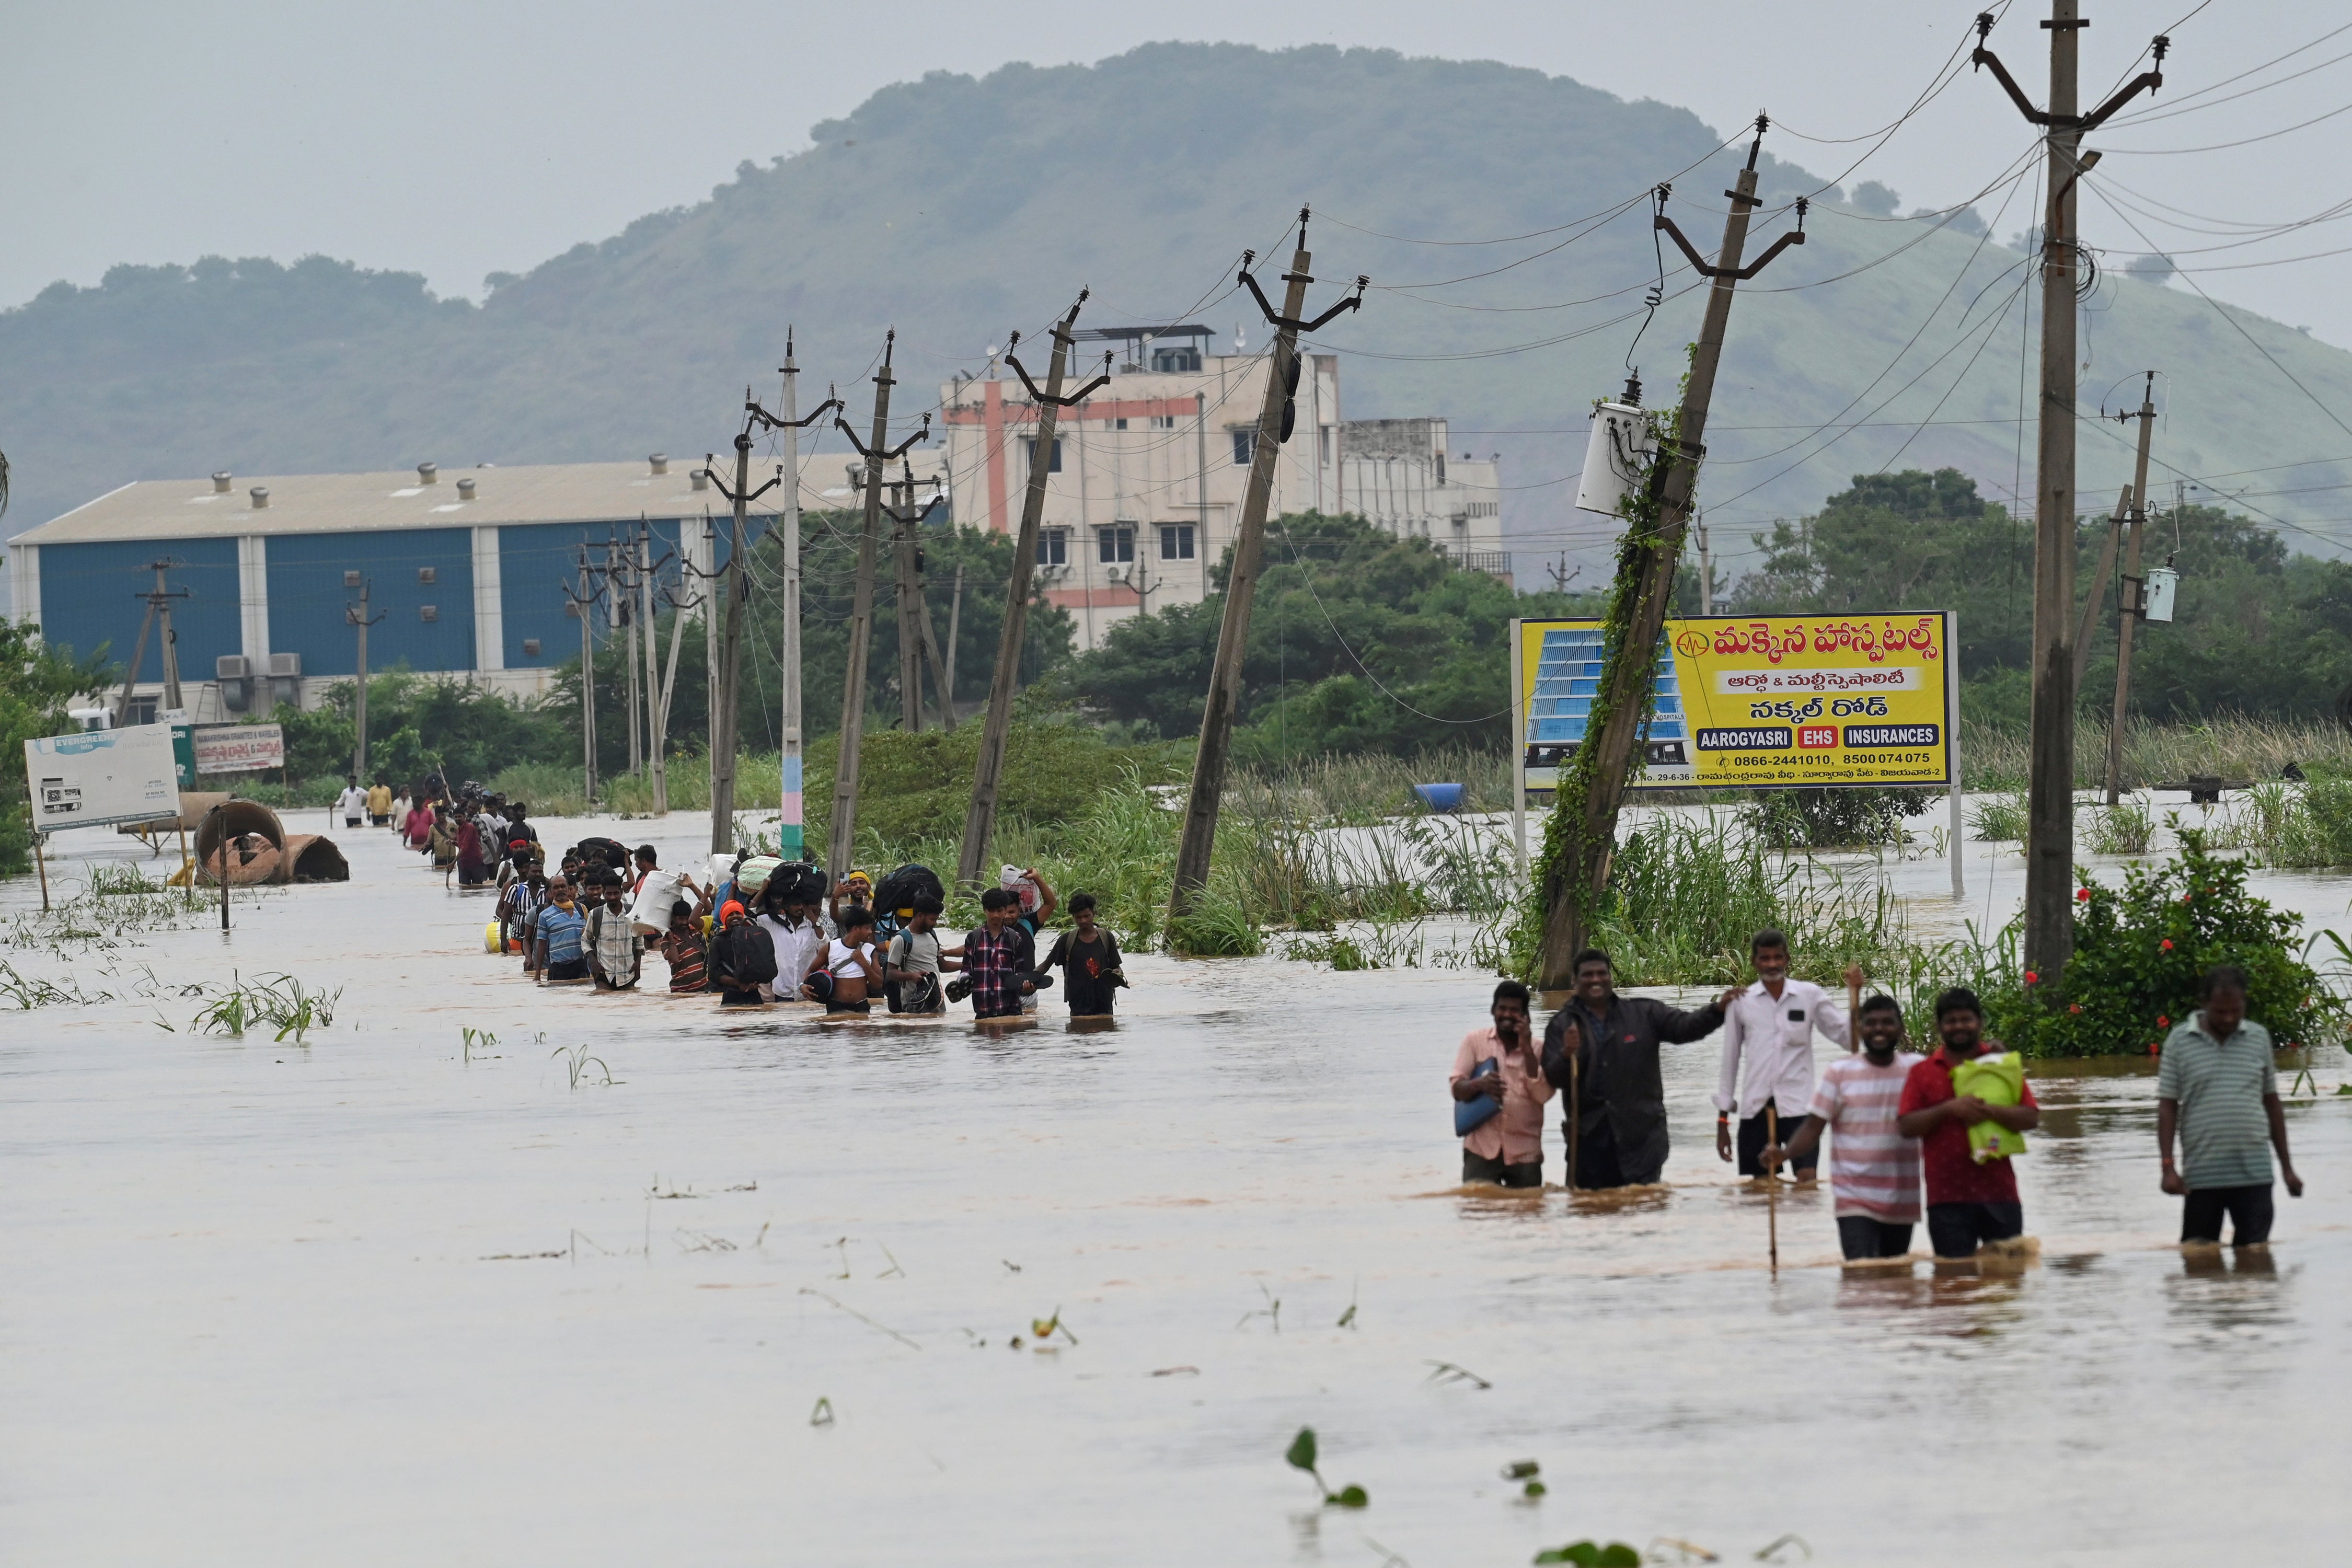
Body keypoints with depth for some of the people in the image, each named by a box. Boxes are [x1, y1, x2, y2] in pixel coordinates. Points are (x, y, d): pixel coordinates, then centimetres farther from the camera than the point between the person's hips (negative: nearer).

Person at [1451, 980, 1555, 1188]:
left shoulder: (1536, 1048, 5)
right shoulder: (1475, 1041, 5)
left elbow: (1543, 1094, -8)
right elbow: (1457, 1089, 1)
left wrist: (1527, 1049, -13)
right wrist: (1479, 1084, -22)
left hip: (1525, 1153, 1)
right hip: (1482, 1148, -1)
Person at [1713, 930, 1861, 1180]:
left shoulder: (1810, 996, 4)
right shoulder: (1741, 1002, 6)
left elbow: (1847, 1038, 2)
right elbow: (1730, 1060, 12)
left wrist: (1854, 994, -12)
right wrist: (1722, 1120, 12)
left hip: (1797, 1106, -2)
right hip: (1755, 1110, 2)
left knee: (1807, 1179, -16)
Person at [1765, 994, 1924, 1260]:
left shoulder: (1916, 1069, 5)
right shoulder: (1839, 1073, -1)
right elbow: (1813, 1126, -2)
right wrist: (1783, 1154, -20)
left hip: (1902, 1204, 3)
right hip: (1855, 1202, -3)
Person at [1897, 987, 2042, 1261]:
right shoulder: (1922, 1072, 11)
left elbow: (2031, 1118, 2)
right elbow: (1906, 1126, 1)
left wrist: (1990, 1112, -15)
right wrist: (1949, 1109, -12)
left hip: (1999, 1194, 0)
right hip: (1947, 1198, 0)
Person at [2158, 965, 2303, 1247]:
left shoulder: (2259, 1038, 9)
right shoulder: (2180, 1041, 1)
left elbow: (2272, 1103, 15)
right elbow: (2167, 1107, 0)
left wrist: (2286, 1166, 14)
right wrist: (2168, 1168, -9)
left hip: (2254, 1172, 1)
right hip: (2201, 1176, -1)